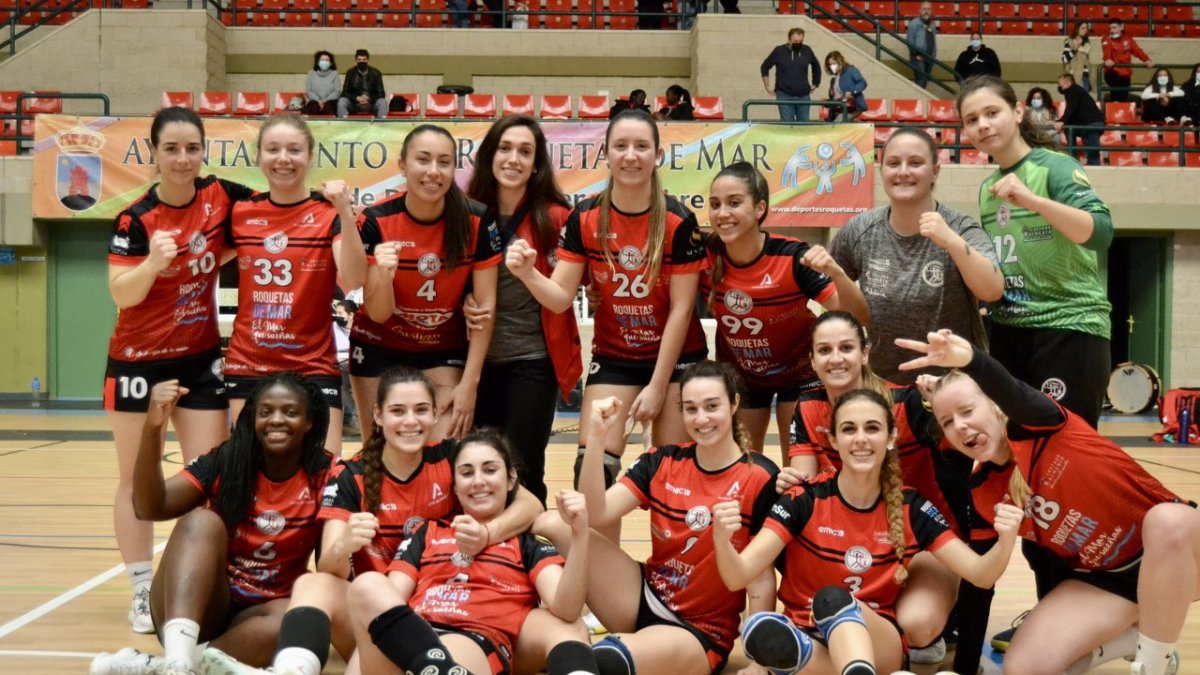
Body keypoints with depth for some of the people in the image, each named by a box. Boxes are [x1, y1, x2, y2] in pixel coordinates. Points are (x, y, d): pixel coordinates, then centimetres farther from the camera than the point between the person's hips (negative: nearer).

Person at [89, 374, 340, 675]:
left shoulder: (325, 475, -4)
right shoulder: (225, 462, -4)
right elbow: (149, 508, -16)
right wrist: (153, 427, -29)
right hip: (190, 609, 1)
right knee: (202, 520, -26)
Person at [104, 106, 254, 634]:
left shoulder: (222, 197, -6)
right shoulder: (135, 218, -15)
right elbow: (121, 295, -20)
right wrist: (154, 262, -37)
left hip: (201, 358, 3)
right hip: (139, 360, -2)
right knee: (137, 481, 7)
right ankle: (143, 592, 18)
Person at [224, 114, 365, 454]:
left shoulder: (329, 212, -5)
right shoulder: (240, 212, 4)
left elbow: (353, 280, -20)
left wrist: (345, 213, -29)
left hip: (314, 367, -3)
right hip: (247, 366, 3)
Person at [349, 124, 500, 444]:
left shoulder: (477, 221, -17)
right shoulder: (375, 221, -18)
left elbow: (485, 305, -11)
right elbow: (378, 314, -17)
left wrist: (469, 382, -13)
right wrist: (384, 274, -38)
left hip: (445, 352, 0)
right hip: (379, 350, 0)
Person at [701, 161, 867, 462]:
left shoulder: (791, 256, -29)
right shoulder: (705, 255, -21)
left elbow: (857, 318, -30)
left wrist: (836, 273, -46)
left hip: (798, 373, -3)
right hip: (739, 376, 3)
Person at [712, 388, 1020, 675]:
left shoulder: (911, 508, -1)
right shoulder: (804, 501, -8)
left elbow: (980, 574, -4)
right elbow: (739, 576, -16)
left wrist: (1005, 542, -27)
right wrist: (722, 540, -40)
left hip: (880, 644, 0)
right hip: (808, 644, 0)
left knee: (833, 599, -35)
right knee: (760, 631, -37)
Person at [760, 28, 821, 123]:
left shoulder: (807, 51, 4)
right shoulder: (779, 51, -3)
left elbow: (816, 66, 21)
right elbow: (765, 67, 6)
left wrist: (815, 84, 18)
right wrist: (767, 87, 5)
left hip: (804, 95, 3)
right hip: (785, 95, -3)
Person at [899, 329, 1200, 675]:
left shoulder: (1040, 425, -20)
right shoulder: (982, 495, -5)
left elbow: (1016, 397, -45)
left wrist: (970, 359, -67)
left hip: (1168, 545, -4)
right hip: (1099, 578, 4)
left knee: (1169, 520, -41)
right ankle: (1131, 635, 11)